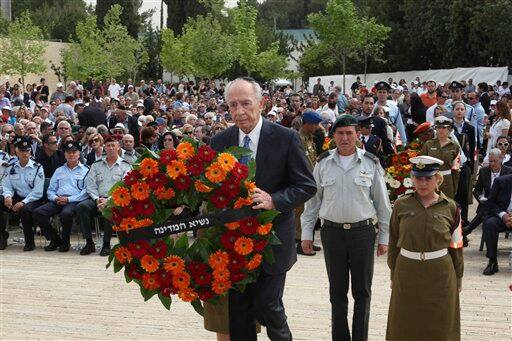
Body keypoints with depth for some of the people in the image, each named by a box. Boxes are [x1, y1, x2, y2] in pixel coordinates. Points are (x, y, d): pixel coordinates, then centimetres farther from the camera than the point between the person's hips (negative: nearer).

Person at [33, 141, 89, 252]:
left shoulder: (85, 170, 8)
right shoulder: (59, 171, 25)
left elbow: (86, 192, -5)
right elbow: (50, 190, 20)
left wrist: (69, 199, -14)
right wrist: (55, 198, -3)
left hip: (74, 201, -5)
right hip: (58, 201, 5)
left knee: (66, 213, -37)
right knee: (38, 212, -19)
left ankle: (65, 242, -12)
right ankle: (55, 239, -3)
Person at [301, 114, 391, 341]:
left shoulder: (370, 163, 0)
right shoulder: (323, 163, 3)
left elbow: (382, 202, 4)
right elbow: (313, 199, 8)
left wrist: (384, 237, 4)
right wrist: (307, 233, 5)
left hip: (363, 231, -1)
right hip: (332, 231, 1)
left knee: (362, 291, 7)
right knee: (337, 291, 10)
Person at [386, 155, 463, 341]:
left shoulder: (450, 207, -3)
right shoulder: (401, 205, -2)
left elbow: (456, 246, 2)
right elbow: (393, 242, 6)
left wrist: (458, 279, 5)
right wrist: (393, 275, 7)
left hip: (440, 275, -1)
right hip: (407, 273, 1)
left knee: (438, 325, 9)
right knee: (406, 325, 10)